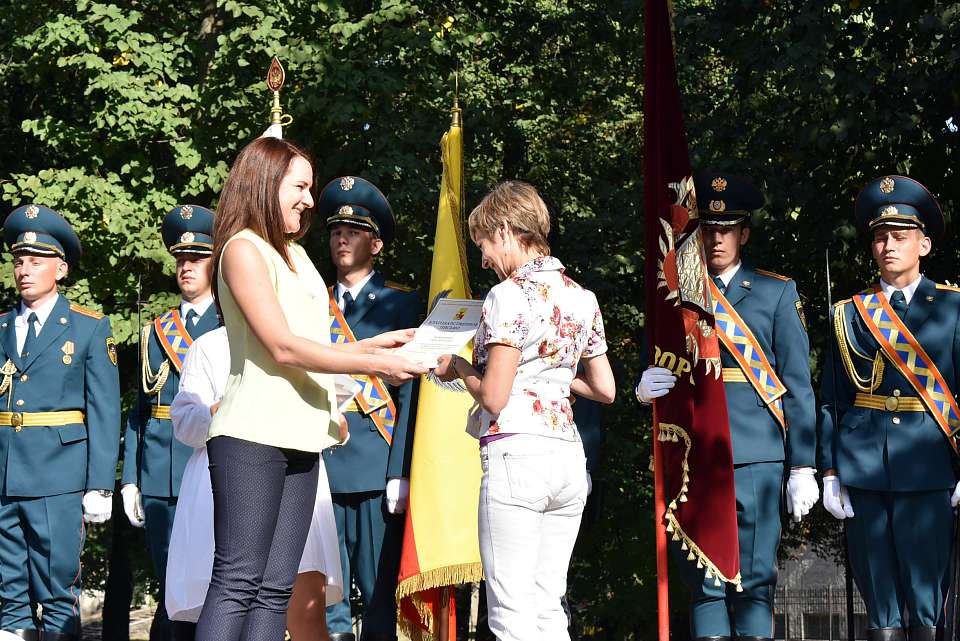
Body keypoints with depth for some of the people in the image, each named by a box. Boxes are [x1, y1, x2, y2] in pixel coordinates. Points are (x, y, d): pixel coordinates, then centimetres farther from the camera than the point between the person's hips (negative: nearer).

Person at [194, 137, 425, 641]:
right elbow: (283, 349, -13)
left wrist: (372, 343, 10)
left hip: (299, 441, 9)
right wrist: (373, 364, -11)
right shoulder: (243, 249, -6)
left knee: (275, 589, 4)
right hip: (252, 436, -9)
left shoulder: (295, 255, 21)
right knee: (237, 581, -10)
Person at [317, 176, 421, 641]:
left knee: (380, 594, 0)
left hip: (376, 474, -3)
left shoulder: (400, 304, 6)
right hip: (321, 468, 3)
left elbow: (410, 392, -1)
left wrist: (401, 472, -10)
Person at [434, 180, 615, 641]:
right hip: (568, 454, 8)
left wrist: (457, 366, 6)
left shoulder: (510, 294, -9)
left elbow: (493, 397, -12)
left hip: (516, 452, -8)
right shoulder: (582, 297, 13)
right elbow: (604, 389, 17)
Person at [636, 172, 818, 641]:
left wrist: (802, 468, -1)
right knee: (703, 582, 3)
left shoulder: (776, 293, 10)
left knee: (755, 581, -3)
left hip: (755, 457, -2)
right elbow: (653, 373, 17)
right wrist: (644, 389, -8)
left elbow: (798, 386, 5)